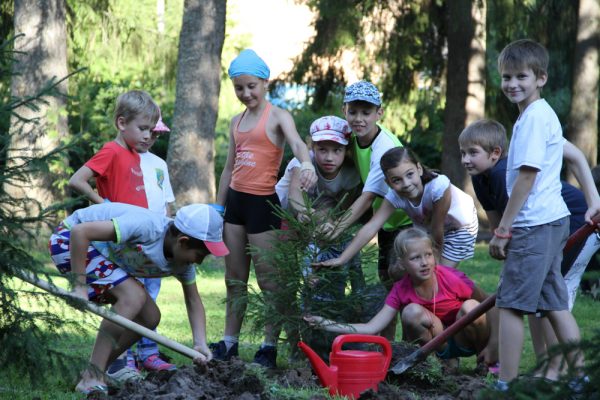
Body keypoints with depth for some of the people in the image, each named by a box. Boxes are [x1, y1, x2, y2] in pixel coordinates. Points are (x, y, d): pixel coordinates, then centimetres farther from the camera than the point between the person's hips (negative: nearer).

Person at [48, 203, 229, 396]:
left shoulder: (183, 259, -9)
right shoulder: (146, 227, -36)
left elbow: (193, 302, 4)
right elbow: (80, 232, -38)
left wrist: (200, 344, -12)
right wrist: (80, 287, -34)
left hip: (104, 252, 9)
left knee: (149, 317, 1)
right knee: (133, 297, -25)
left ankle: (96, 371, 10)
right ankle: (92, 379, -22)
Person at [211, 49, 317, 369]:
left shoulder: (277, 117, -6)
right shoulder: (236, 122, 14)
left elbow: (296, 141, -27)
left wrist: (306, 163, -49)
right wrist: (218, 208, 18)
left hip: (263, 202, -7)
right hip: (235, 200, 7)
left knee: (268, 280, -3)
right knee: (234, 279, 11)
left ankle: (270, 346, 1)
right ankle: (229, 342, 17)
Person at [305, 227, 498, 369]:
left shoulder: (452, 279, -22)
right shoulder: (401, 290, -12)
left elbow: (491, 305, -14)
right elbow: (371, 329, -17)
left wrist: (493, 346, -19)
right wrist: (325, 324, -25)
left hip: (467, 340, -2)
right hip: (441, 345, 2)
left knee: (470, 307, -33)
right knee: (412, 311, -25)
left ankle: (487, 361, -9)